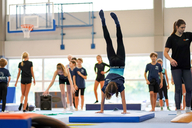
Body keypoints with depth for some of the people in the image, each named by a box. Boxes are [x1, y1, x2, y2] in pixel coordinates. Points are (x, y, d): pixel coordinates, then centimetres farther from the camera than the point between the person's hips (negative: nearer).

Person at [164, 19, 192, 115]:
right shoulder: (171, 38, -4)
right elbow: (165, 52, -7)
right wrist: (170, 59, -25)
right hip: (176, 67, -3)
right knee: (178, 89, -2)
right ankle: (178, 111, 5)